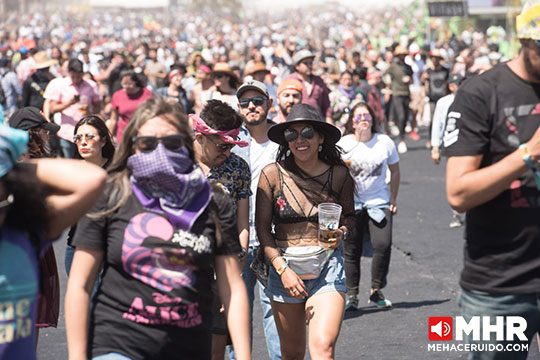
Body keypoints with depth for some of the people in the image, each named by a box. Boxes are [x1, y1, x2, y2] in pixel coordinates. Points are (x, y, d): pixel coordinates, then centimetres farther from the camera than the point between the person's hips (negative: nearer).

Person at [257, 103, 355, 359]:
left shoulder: (338, 174, -1)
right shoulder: (272, 174, -4)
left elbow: (349, 214, 15)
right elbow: (262, 229, -2)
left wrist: (341, 232, -7)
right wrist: (283, 269, -12)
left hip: (327, 266, -1)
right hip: (285, 265, 1)